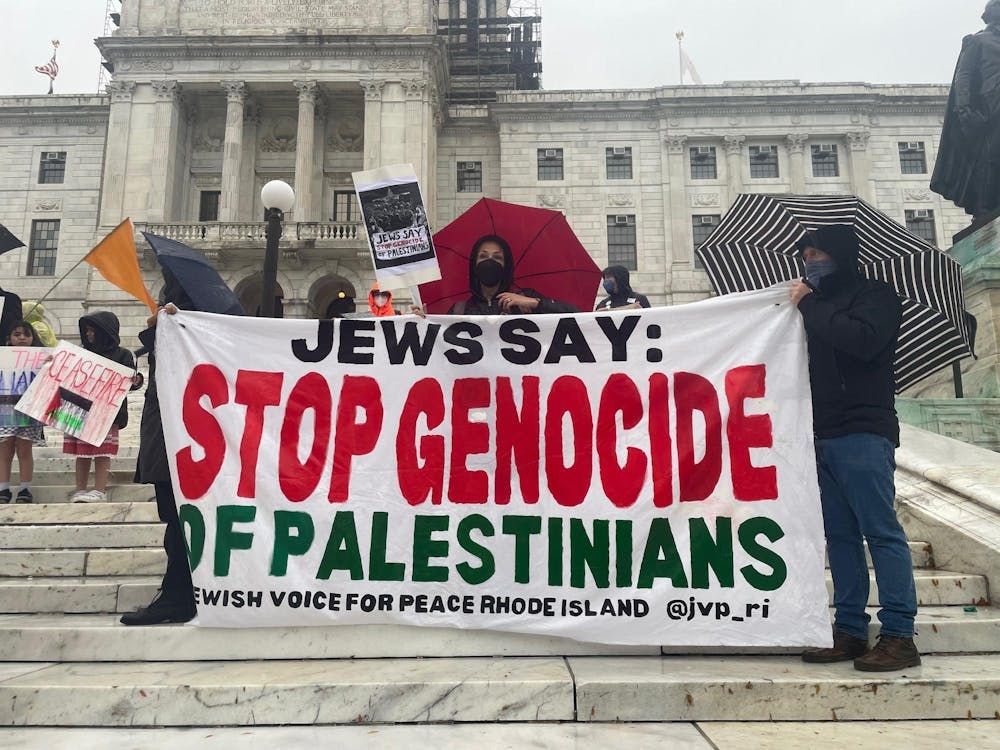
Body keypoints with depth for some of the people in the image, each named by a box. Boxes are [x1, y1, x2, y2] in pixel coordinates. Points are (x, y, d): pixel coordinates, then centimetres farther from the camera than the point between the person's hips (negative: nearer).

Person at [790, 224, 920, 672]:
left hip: (862, 434, -7)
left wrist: (810, 306, -8)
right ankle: (850, 630, 11)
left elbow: (863, 341, -18)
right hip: (824, 436, 7)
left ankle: (899, 636, -2)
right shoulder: (822, 305, 23)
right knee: (840, 534, 6)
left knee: (881, 530, -6)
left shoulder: (875, 296, 3)